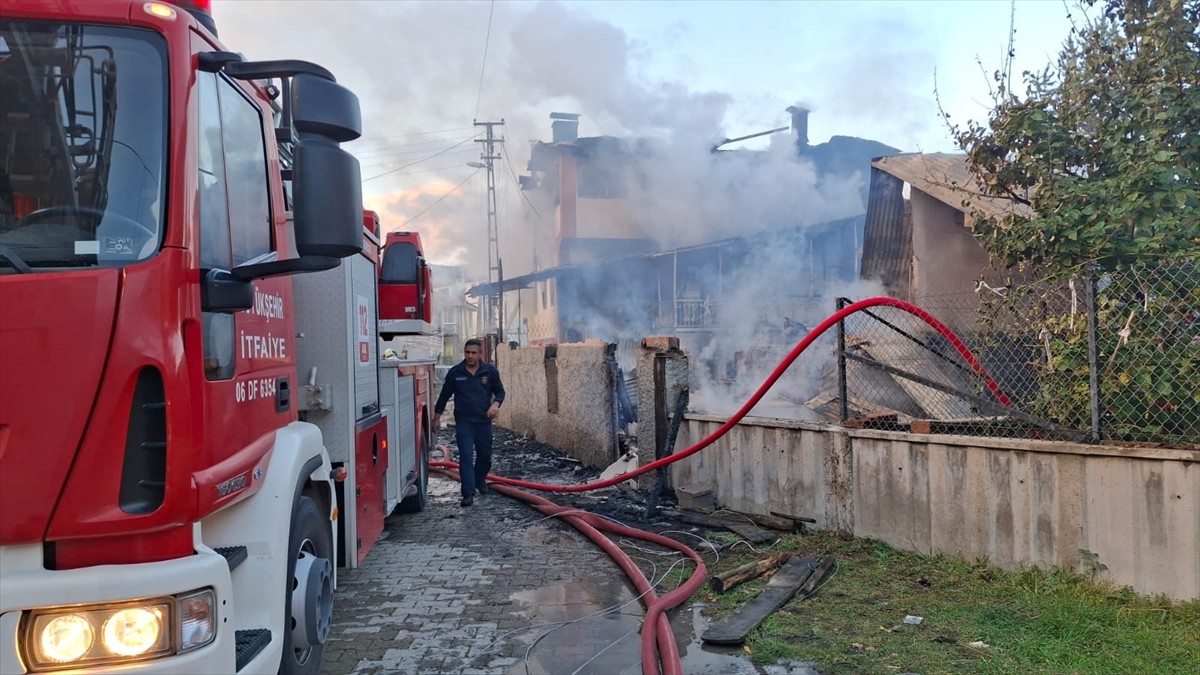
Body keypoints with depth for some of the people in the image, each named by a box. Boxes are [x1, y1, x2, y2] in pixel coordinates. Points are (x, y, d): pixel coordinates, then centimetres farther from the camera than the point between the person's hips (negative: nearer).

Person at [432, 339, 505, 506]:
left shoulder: (490, 371, -1)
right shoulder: (455, 373, -3)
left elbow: (499, 391, 10)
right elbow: (444, 395, 7)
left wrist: (496, 404, -12)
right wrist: (437, 417, 9)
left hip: (484, 421, 2)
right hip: (463, 422, -2)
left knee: (485, 454, 14)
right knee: (466, 457, -9)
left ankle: (480, 480, 41)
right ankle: (468, 493, -10)